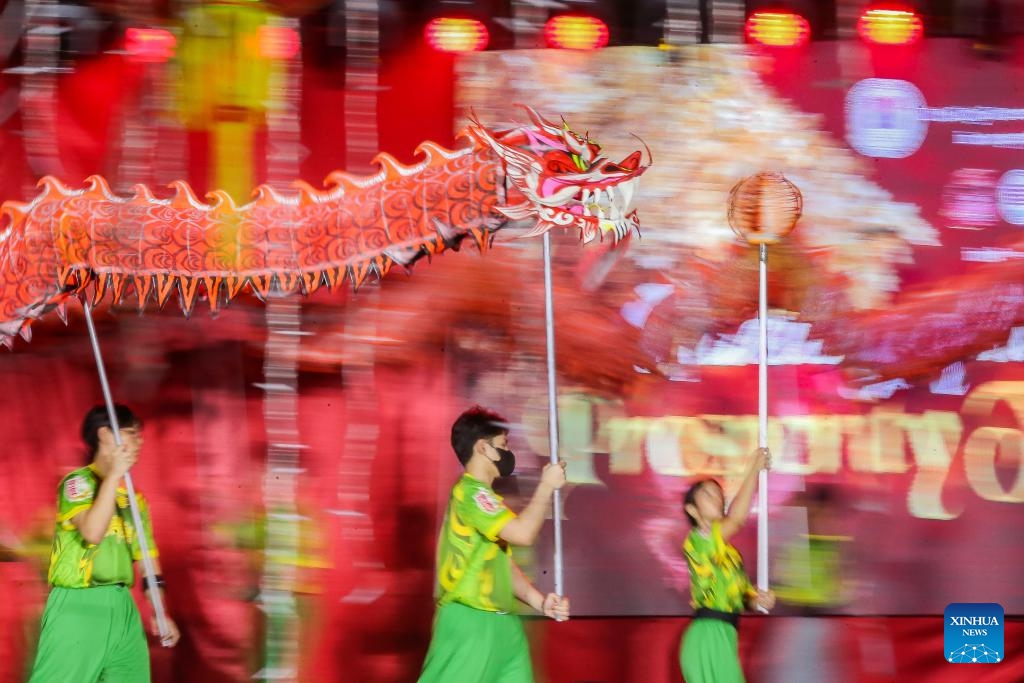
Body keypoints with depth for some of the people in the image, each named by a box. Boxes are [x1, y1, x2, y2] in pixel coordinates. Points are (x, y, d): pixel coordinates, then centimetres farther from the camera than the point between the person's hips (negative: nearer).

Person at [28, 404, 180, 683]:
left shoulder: (134, 497, 15)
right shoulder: (77, 482, -6)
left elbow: (147, 557, 18)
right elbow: (92, 532, -25)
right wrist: (113, 475, -23)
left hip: (122, 608, 7)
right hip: (78, 607, -7)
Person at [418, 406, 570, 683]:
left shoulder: (484, 497, 20)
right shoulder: (470, 493, -13)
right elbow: (523, 533, -25)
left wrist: (540, 602, 5)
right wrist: (546, 486, -12)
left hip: (501, 624, 10)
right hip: (468, 624, -10)